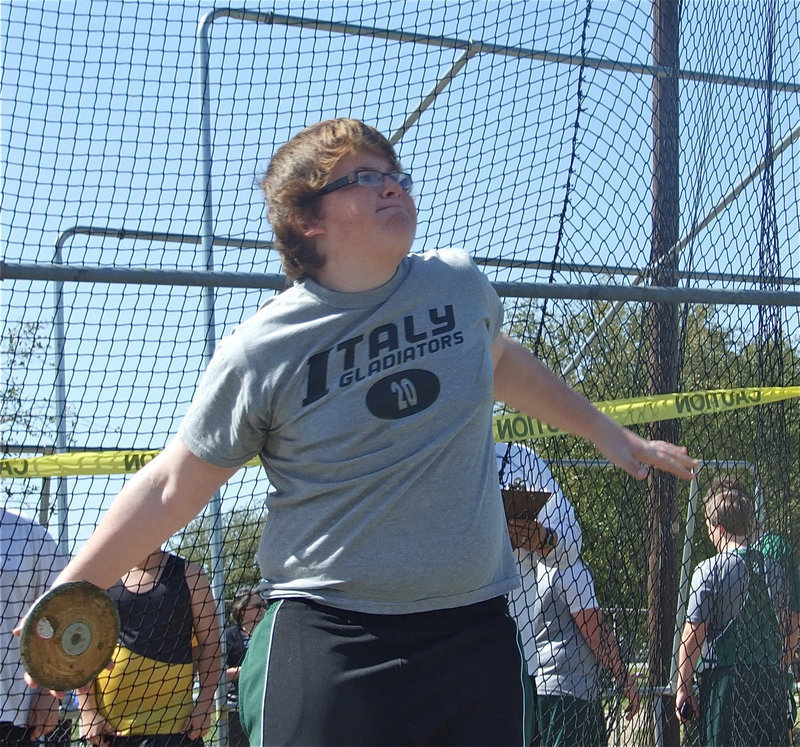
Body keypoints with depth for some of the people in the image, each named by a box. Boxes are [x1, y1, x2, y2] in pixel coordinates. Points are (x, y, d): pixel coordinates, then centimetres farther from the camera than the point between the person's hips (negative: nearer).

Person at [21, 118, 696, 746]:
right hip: (328, 642, -3)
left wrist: (610, 435, 31)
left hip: (476, 630, 4)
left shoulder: (461, 282, 4)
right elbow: (173, 487, 1)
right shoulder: (259, 352, -7)